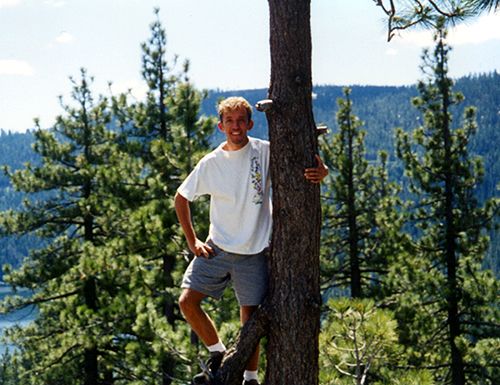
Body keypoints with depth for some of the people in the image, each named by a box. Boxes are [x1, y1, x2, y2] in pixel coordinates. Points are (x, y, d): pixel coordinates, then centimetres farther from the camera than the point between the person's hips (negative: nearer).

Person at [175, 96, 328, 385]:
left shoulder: (266, 153, -6)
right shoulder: (211, 163, -2)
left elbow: (310, 168, 2)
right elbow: (182, 198, 10)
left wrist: (321, 171, -23)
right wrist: (192, 240, 3)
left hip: (253, 253, -2)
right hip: (217, 249, 2)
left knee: (250, 318, 0)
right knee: (187, 301, -8)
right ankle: (218, 354, 13)